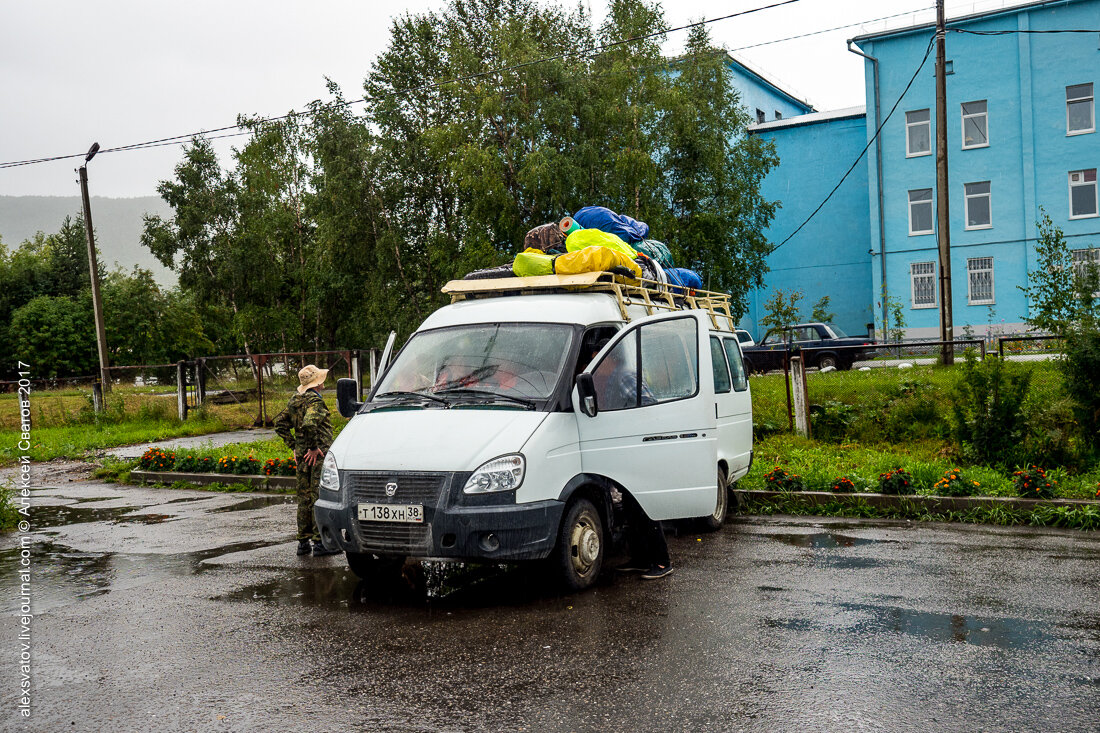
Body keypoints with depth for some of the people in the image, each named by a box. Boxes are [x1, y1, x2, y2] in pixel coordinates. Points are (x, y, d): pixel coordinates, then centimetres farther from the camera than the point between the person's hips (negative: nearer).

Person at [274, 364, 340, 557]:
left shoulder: (294, 400, 13)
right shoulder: (315, 400, -14)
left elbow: (280, 424, 18)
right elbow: (309, 424, -30)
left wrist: (294, 446, 15)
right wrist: (314, 447, -20)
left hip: (302, 455, 8)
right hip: (318, 455, -8)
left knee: (304, 498, 12)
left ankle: (303, 542, 17)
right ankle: (319, 542, -4)